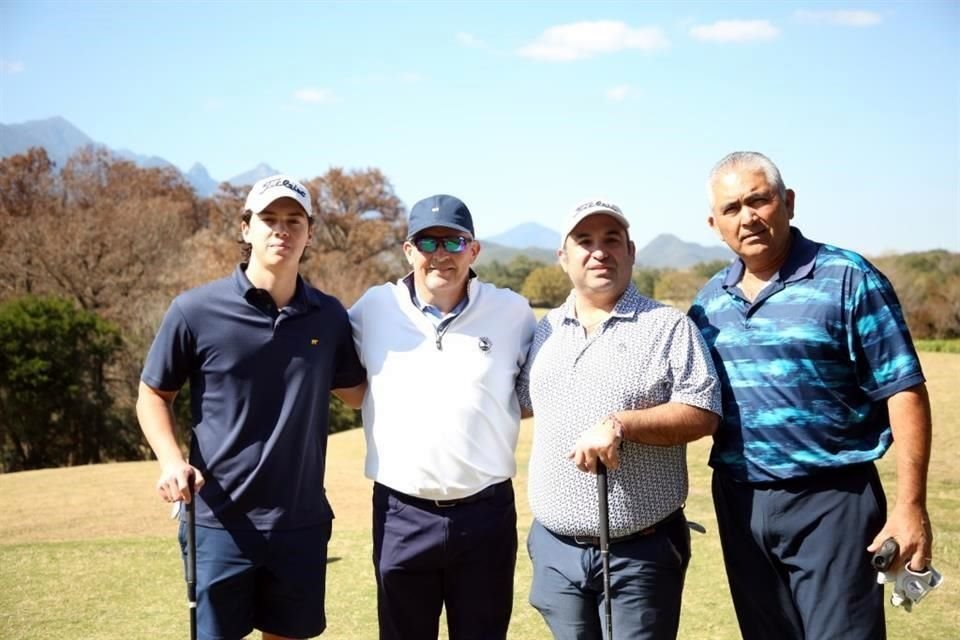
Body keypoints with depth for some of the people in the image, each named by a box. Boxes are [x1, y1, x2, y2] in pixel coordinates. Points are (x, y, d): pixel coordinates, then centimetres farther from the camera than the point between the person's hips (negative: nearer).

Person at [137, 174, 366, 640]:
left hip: (302, 521, 3)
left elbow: (356, 390, 16)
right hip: (219, 521, -3)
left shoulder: (329, 316, 2)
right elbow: (153, 395, 3)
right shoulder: (196, 310, -8)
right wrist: (171, 460, -14)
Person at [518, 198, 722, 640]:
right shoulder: (544, 332, 12)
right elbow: (519, 402, 25)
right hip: (556, 548, 5)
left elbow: (703, 414, -13)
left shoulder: (668, 327, -4)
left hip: (642, 551, -4)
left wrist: (622, 425, -22)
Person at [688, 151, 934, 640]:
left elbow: (903, 392, -11)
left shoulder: (847, 279, -9)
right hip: (739, 503, 5)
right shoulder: (709, 300, 8)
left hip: (832, 500, -5)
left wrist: (910, 507, -16)